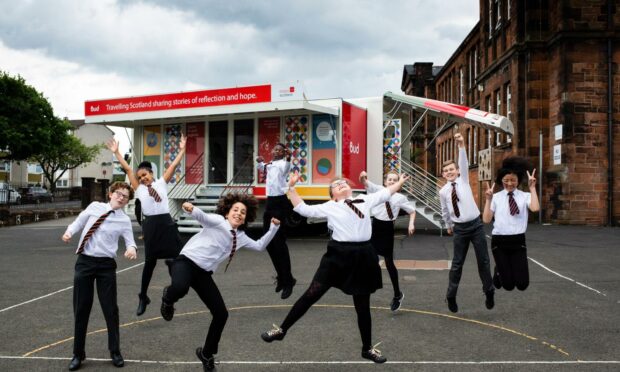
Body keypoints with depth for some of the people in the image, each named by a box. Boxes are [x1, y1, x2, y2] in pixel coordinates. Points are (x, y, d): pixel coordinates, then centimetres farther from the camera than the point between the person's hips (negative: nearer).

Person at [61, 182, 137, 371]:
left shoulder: (125, 220, 0)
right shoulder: (95, 206, 3)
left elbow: (130, 241, 0)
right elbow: (79, 221, 13)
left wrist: (132, 248, -23)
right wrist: (69, 231, -8)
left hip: (106, 265, -1)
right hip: (84, 261, 1)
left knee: (110, 309, 5)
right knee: (81, 309, 8)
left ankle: (115, 352, 24)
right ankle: (78, 353, 24)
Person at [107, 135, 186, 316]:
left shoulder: (161, 183, 11)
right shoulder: (139, 188, 10)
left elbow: (173, 166, 7)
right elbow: (127, 169, 9)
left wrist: (182, 150, 2)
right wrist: (116, 153, 9)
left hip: (166, 222, 0)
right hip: (150, 224, 0)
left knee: (180, 255, 0)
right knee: (150, 261, 4)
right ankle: (143, 297, 17)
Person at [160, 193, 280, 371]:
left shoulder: (241, 237, 17)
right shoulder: (218, 221, -3)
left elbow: (260, 246, 29)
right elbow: (203, 217, -23)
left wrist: (274, 227, 19)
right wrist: (192, 209, -47)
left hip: (204, 273, 6)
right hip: (186, 262, -6)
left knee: (221, 314, 1)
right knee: (180, 288, -41)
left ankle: (206, 353, 26)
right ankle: (168, 298, 2)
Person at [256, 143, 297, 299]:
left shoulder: (282, 163, -6)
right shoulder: (269, 164, 16)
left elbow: (286, 166, -28)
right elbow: (260, 167, 35)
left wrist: (288, 158, -51)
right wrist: (260, 162, 11)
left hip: (280, 202, -8)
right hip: (270, 202, 8)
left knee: (279, 242, -11)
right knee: (268, 242, 10)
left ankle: (287, 280, -2)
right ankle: (282, 277, 24)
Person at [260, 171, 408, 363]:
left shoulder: (365, 200, 12)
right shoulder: (330, 207, 5)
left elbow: (385, 193, 26)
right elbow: (303, 209, 3)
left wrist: (401, 181, 34)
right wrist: (291, 187, -1)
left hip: (363, 257, 2)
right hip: (338, 255, -2)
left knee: (362, 306, 13)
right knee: (312, 294, 1)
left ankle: (367, 348, 30)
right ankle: (282, 330, 14)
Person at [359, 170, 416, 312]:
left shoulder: (400, 197, -1)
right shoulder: (378, 190, 2)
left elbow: (412, 210, 9)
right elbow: (364, 182, -7)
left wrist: (411, 224, -6)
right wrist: (363, 176, -30)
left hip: (387, 228, -2)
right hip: (375, 225, 2)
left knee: (389, 262, 5)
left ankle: (397, 294, 21)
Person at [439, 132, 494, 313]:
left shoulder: (464, 180, -1)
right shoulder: (443, 191, 1)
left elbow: (464, 163, -18)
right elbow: (444, 212, 15)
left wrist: (461, 145, -31)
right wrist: (448, 226, 24)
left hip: (476, 225, -1)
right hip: (459, 228, 1)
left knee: (483, 260, 6)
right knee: (457, 263, 5)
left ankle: (489, 292, 25)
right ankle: (451, 296, 15)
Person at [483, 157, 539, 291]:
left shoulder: (525, 196, 0)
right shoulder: (496, 197, 2)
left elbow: (535, 208, -22)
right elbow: (486, 219, -5)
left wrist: (532, 188, -16)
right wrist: (488, 199, -12)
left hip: (518, 241, 0)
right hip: (499, 241, 0)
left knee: (522, 284, 0)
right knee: (508, 285, 3)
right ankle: (499, 272, 38)